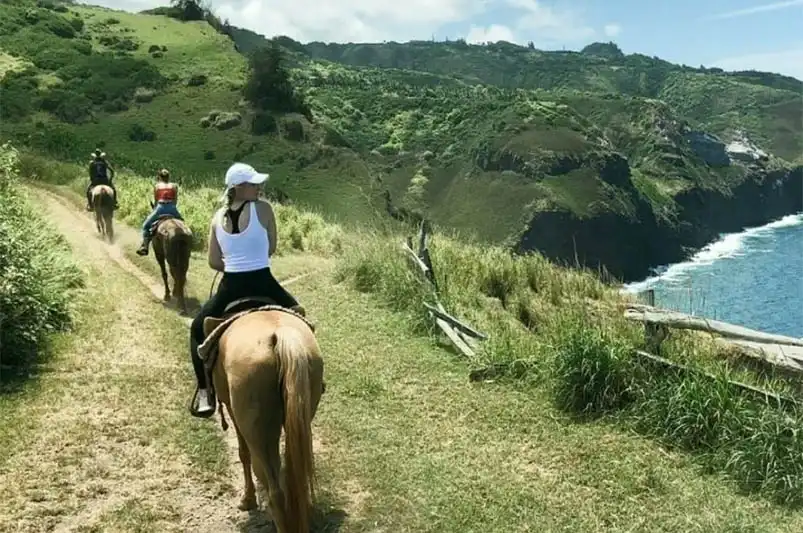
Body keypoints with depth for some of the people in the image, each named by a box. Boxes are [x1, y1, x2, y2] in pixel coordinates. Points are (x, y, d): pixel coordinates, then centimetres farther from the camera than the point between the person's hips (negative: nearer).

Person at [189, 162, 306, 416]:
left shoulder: (218, 217, 3)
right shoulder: (263, 208, -6)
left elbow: (214, 263, 5)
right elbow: (271, 248, 3)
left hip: (230, 287, 2)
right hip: (263, 284, -2)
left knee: (198, 328, 25)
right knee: (297, 315, 27)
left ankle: (204, 392, 16)